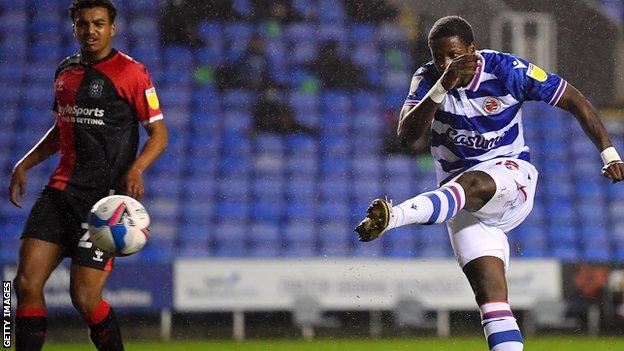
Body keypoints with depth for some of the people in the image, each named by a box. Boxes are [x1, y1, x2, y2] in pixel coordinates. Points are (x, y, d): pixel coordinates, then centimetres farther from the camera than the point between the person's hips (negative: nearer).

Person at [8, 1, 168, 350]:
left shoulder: (132, 72, -4)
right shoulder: (65, 71, 16)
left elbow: (159, 134, -3)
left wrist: (136, 169, -21)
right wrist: (25, 164, 17)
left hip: (104, 196, -6)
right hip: (60, 190, 6)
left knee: (85, 298, -11)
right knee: (27, 283, -7)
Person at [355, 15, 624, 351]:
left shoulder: (505, 70, -9)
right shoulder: (428, 79, -2)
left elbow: (575, 101, -1)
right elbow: (407, 132, -18)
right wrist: (443, 86, -29)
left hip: (510, 173, -4)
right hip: (466, 207, 4)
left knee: (470, 184, -39)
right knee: (490, 294, -12)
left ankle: (391, 217, -62)